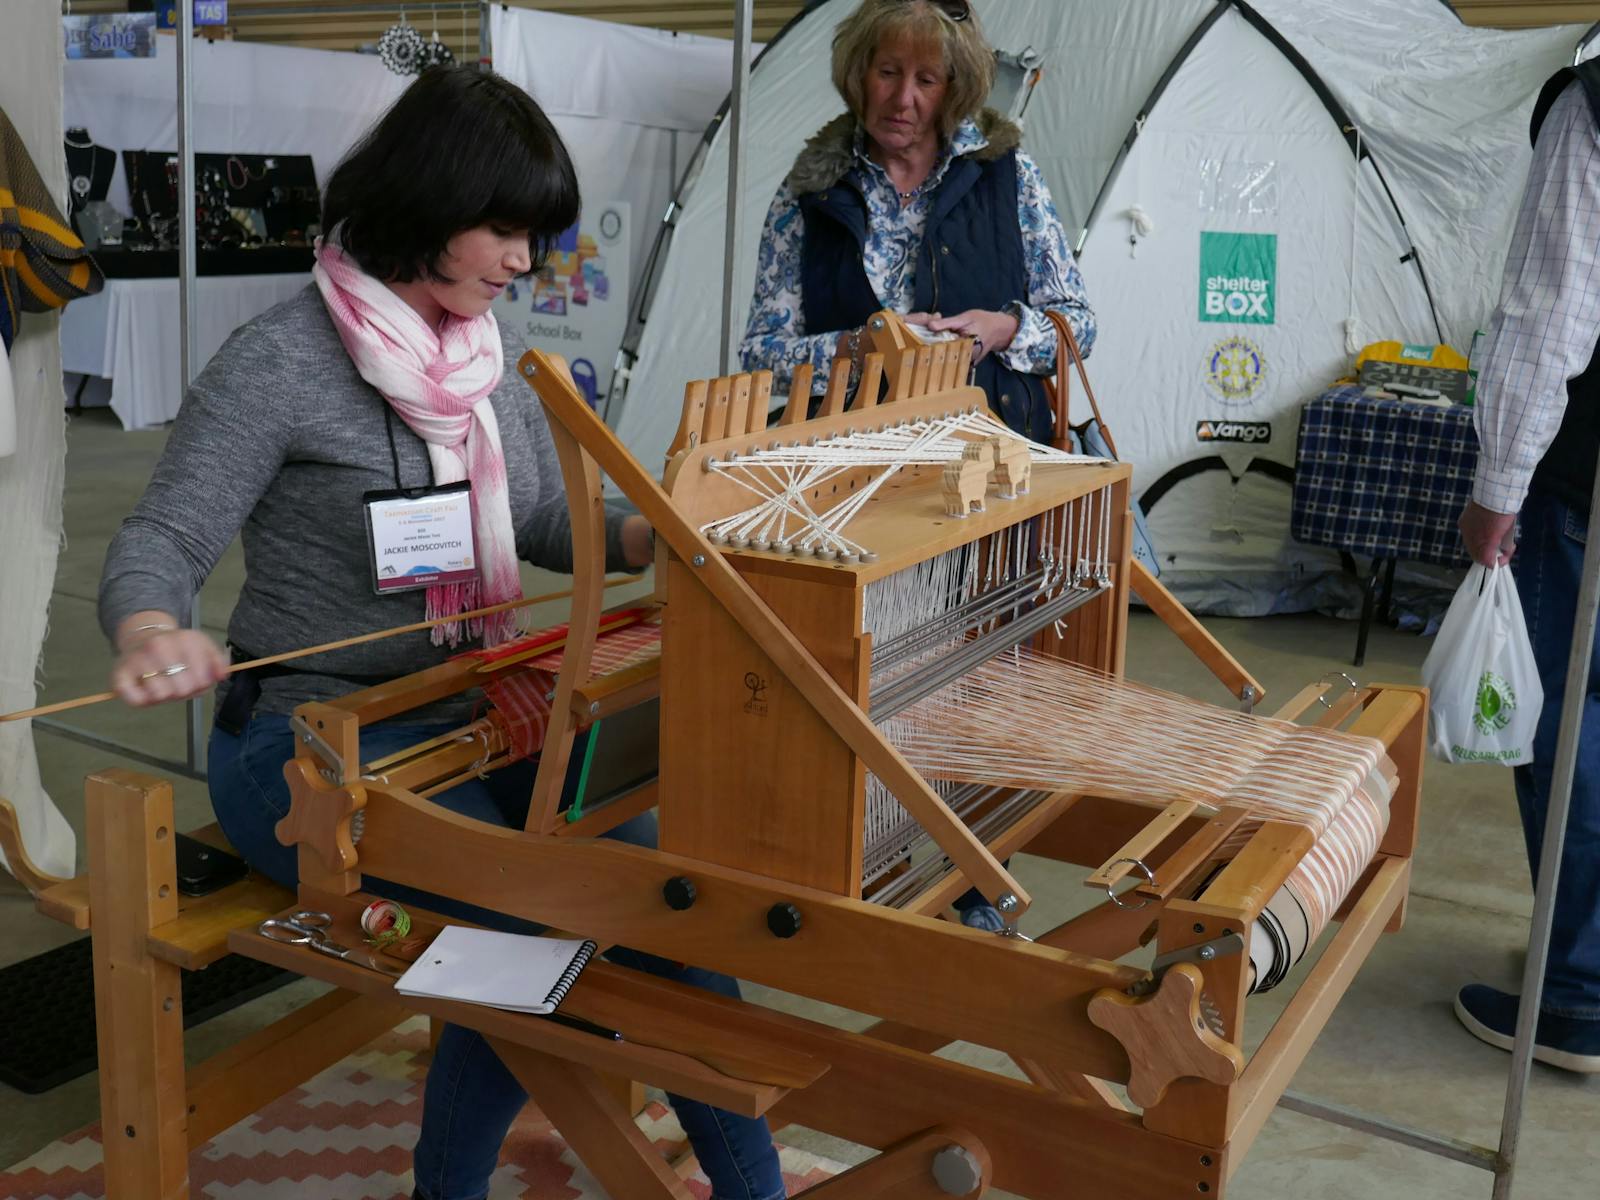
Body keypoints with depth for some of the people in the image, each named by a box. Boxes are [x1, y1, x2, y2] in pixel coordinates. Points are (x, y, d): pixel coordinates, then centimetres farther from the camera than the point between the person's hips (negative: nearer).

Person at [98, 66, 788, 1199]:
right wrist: (151, 635, -35)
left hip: (471, 719, 6)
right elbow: (160, 541, -12)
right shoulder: (279, 363, -12)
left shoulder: (489, 346, 7)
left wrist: (655, 537, -5)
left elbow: (546, 520, 14)